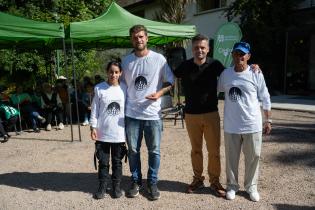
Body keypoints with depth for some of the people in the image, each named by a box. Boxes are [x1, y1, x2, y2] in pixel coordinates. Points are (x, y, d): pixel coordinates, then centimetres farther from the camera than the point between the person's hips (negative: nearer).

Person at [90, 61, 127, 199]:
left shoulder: (124, 88, 0)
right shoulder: (99, 88, -3)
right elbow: (95, 110, 0)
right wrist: (93, 127, -4)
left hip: (119, 133, 1)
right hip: (102, 133, -1)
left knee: (117, 161, 13)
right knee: (103, 162, 10)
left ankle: (116, 186, 28)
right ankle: (102, 186, 26)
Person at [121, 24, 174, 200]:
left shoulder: (159, 59, -2)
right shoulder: (126, 61, 6)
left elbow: (170, 82, 2)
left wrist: (160, 93, -15)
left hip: (153, 114, -2)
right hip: (132, 114, 2)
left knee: (154, 151, 7)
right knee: (133, 150, 11)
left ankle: (153, 183, 25)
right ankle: (136, 182, 29)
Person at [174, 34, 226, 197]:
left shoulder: (215, 65, -4)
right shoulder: (185, 66, -2)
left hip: (211, 114, -1)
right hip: (191, 115, 1)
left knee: (214, 150, 5)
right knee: (195, 149, 14)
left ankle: (214, 181, 23)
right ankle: (198, 179, 30)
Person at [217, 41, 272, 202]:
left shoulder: (256, 74, -5)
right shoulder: (225, 74, 2)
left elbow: (265, 99, 0)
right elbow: (217, 90, 17)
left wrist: (268, 120, 2)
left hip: (252, 125, -1)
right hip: (231, 126, 2)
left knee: (253, 157, 11)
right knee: (231, 158, 12)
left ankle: (251, 187, 31)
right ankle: (232, 186, 31)